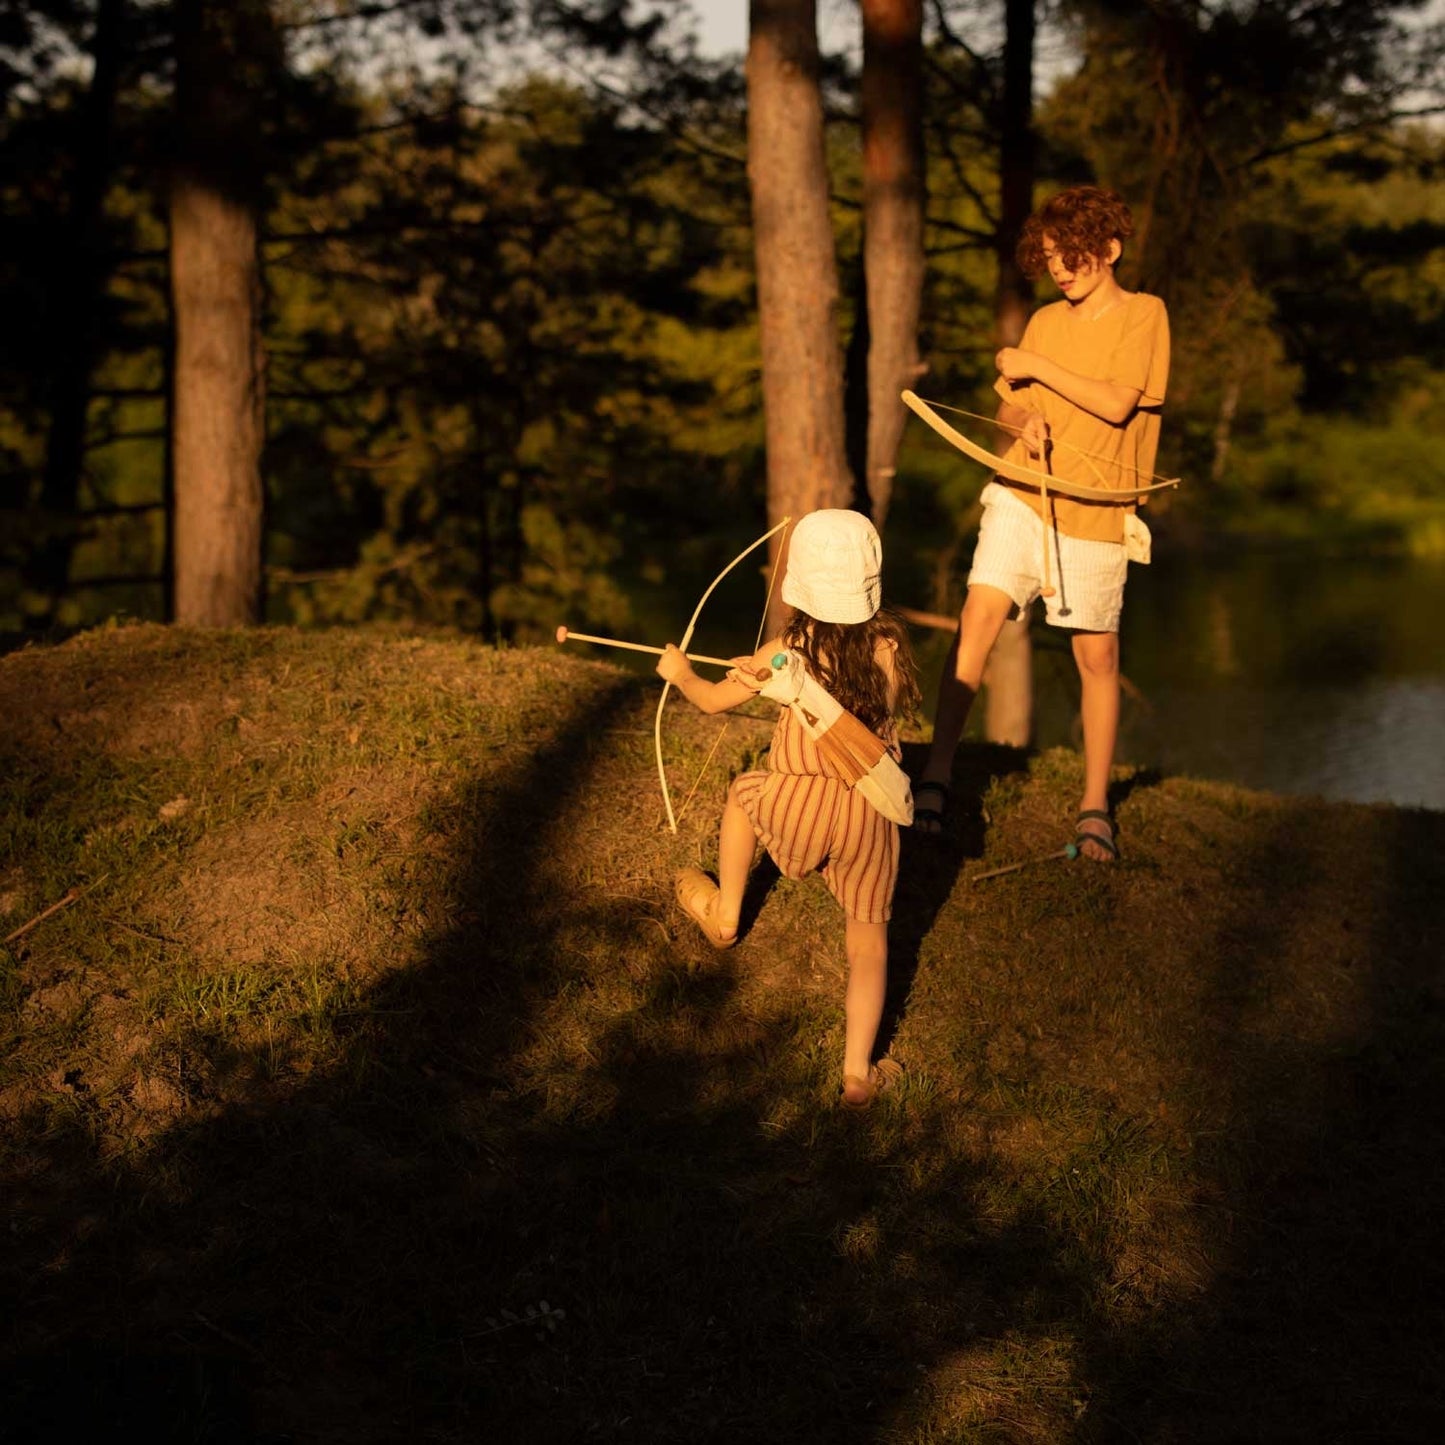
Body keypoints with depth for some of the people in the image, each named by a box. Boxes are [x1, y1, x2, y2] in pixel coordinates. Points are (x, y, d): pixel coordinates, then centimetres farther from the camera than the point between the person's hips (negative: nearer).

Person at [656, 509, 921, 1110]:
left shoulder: (789, 652, -10)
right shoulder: (889, 645, -6)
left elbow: (713, 699, 4)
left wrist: (680, 674, 26)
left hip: (798, 809, 0)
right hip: (870, 814, 1)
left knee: (743, 792, 33)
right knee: (868, 941, 12)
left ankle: (724, 915, 49)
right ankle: (858, 1073, 11)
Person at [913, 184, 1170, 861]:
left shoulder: (1142, 314, -2)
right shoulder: (1045, 321, 13)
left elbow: (1117, 403, -14)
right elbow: (1006, 405, 15)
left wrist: (1034, 367, -9)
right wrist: (1022, 422, -8)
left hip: (1095, 512, -3)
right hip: (1022, 495, 3)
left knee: (1096, 655, 3)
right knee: (979, 613, -15)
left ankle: (1095, 806, 15)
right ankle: (937, 773, -14)